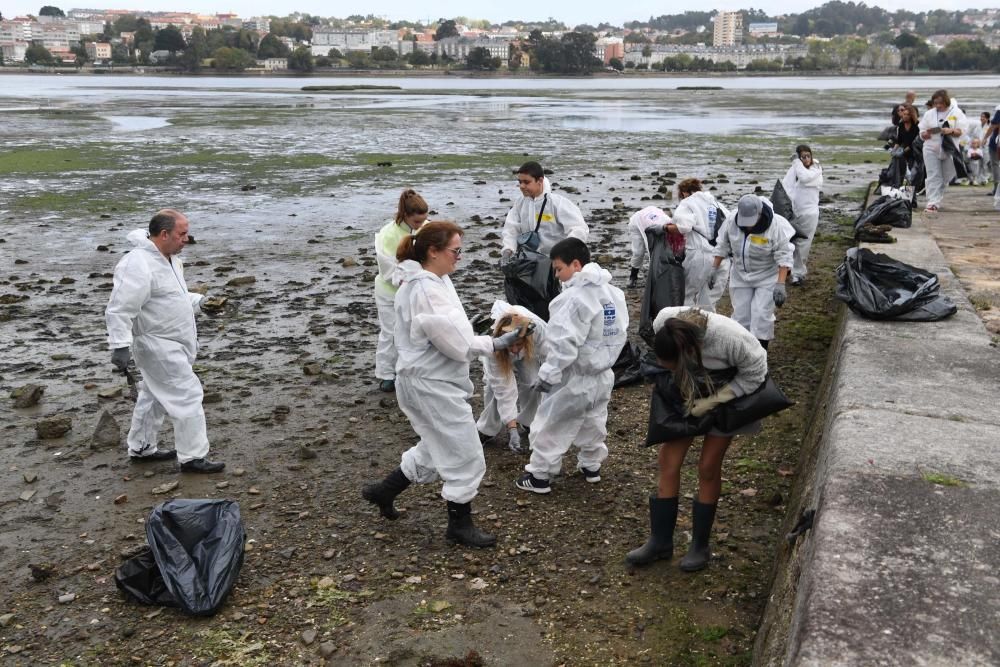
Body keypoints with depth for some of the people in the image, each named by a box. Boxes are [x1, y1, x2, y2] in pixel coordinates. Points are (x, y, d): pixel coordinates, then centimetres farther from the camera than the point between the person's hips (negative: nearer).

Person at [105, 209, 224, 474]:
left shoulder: (168, 257, 6)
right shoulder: (139, 265, -25)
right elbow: (120, 309, -27)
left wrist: (194, 301, 27)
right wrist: (120, 346, -29)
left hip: (171, 342, 10)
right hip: (159, 346, -10)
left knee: (155, 396, 20)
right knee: (187, 395, -7)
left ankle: (141, 448, 34)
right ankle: (192, 457, 1)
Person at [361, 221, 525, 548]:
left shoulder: (434, 281, 8)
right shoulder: (426, 292, -24)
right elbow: (457, 342, -24)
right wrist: (497, 343, -13)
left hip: (428, 381, 10)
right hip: (433, 386, -10)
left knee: (435, 449, 25)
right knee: (466, 459, 3)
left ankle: (384, 491, 36)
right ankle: (460, 525, 19)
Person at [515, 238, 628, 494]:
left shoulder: (574, 297, -25)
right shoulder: (614, 292, 3)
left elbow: (564, 343, -28)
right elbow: (620, 334, 12)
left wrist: (547, 374, -21)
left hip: (574, 376, -8)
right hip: (602, 373, 8)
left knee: (551, 425, 5)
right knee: (593, 422, 24)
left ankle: (539, 475, 13)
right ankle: (591, 465, 37)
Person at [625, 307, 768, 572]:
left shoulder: (730, 338, -39)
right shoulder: (663, 323, -27)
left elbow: (755, 373, -20)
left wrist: (712, 401, -23)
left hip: (726, 394, -4)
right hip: (687, 393, 4)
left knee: (708, 468, -1)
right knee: (667, 461, 0)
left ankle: (700, 546, 17)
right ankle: (660, 541, 13)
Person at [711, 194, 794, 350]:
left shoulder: (776, 226, -25)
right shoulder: (731, 222, -15)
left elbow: (784, 257, -22)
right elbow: (722, 247, 1)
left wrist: (780, 285, -27)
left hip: (767, 279, -4)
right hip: (740, 277, 4)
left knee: (761, 315, -10)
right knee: (740, 315, 7)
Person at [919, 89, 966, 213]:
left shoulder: (956, 112, 2)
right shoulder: (929, 114, 8)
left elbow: (961, 131, -3)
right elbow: (922, 132, 9)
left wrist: (951, 131, -23)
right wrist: (925, 134, -15)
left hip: (949, 150, 0)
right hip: (931, 149, 0)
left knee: (945, 178, 7)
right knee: (933, 177, -8)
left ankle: (936, 201, 23)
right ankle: (933, 203, -12)